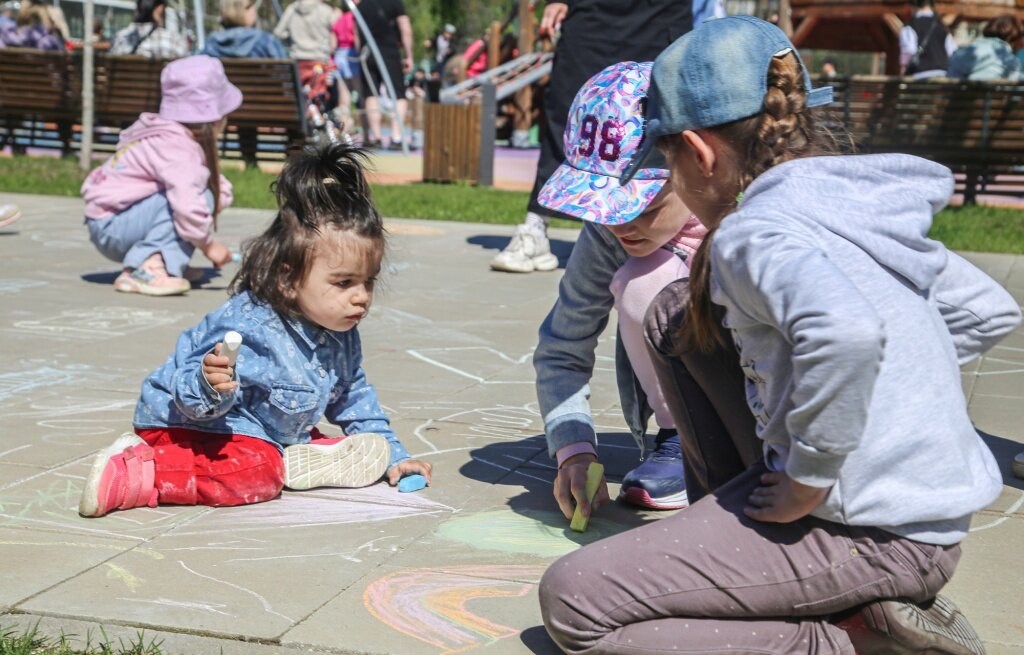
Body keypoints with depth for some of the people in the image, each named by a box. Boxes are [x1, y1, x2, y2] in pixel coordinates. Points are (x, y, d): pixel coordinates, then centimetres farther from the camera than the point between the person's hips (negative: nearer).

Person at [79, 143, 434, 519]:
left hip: (270, 438, 9)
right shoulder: (249, 330, -31)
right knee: (252, 477, -35)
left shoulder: (341, 335, -5)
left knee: (370, 451, 6)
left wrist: (393, 455, 13)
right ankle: (130, 475, -26)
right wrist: (209, 386, -55)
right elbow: (191, 402, -32)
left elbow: (355, 397, 13)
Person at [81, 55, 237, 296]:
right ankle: (146, 268, -30)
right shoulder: (177, 148, -22)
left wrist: (221, 193, -13)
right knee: (199, 195, -25)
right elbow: (188, 205, -33)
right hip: (111, 228, -10)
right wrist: (207, 245, -21)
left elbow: (219, 186, 9)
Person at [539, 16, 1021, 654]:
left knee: (572, 601, -9)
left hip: (875, 538, -9)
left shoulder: (753, 232, -18)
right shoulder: (854, 206, 8)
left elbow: (845, 330, -39)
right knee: (678, 312, 16)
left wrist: (806, 487, -25)